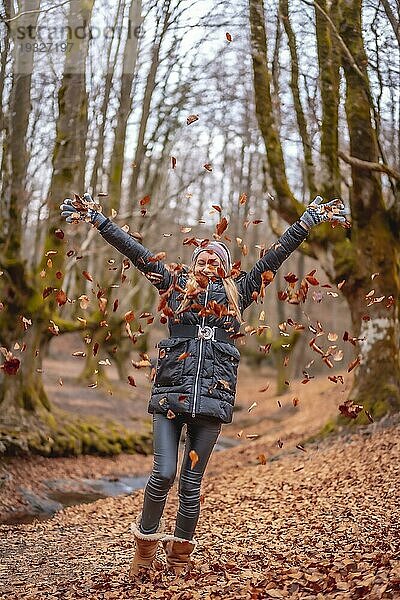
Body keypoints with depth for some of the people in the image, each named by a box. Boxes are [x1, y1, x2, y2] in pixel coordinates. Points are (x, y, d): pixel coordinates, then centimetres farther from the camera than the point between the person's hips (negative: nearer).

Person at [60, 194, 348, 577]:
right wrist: (95, 218, 9)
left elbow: (275, 255, 18)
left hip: (213, 395, 1)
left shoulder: (237, 291, 17)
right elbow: (134, 251, 11)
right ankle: (146, 541, 13)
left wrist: (311, 218, 20)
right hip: (170, 391, -1)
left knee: (191, 483, 4)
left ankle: (180, 558, 18)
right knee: (163, 473, -11)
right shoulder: (176, 284, 14)